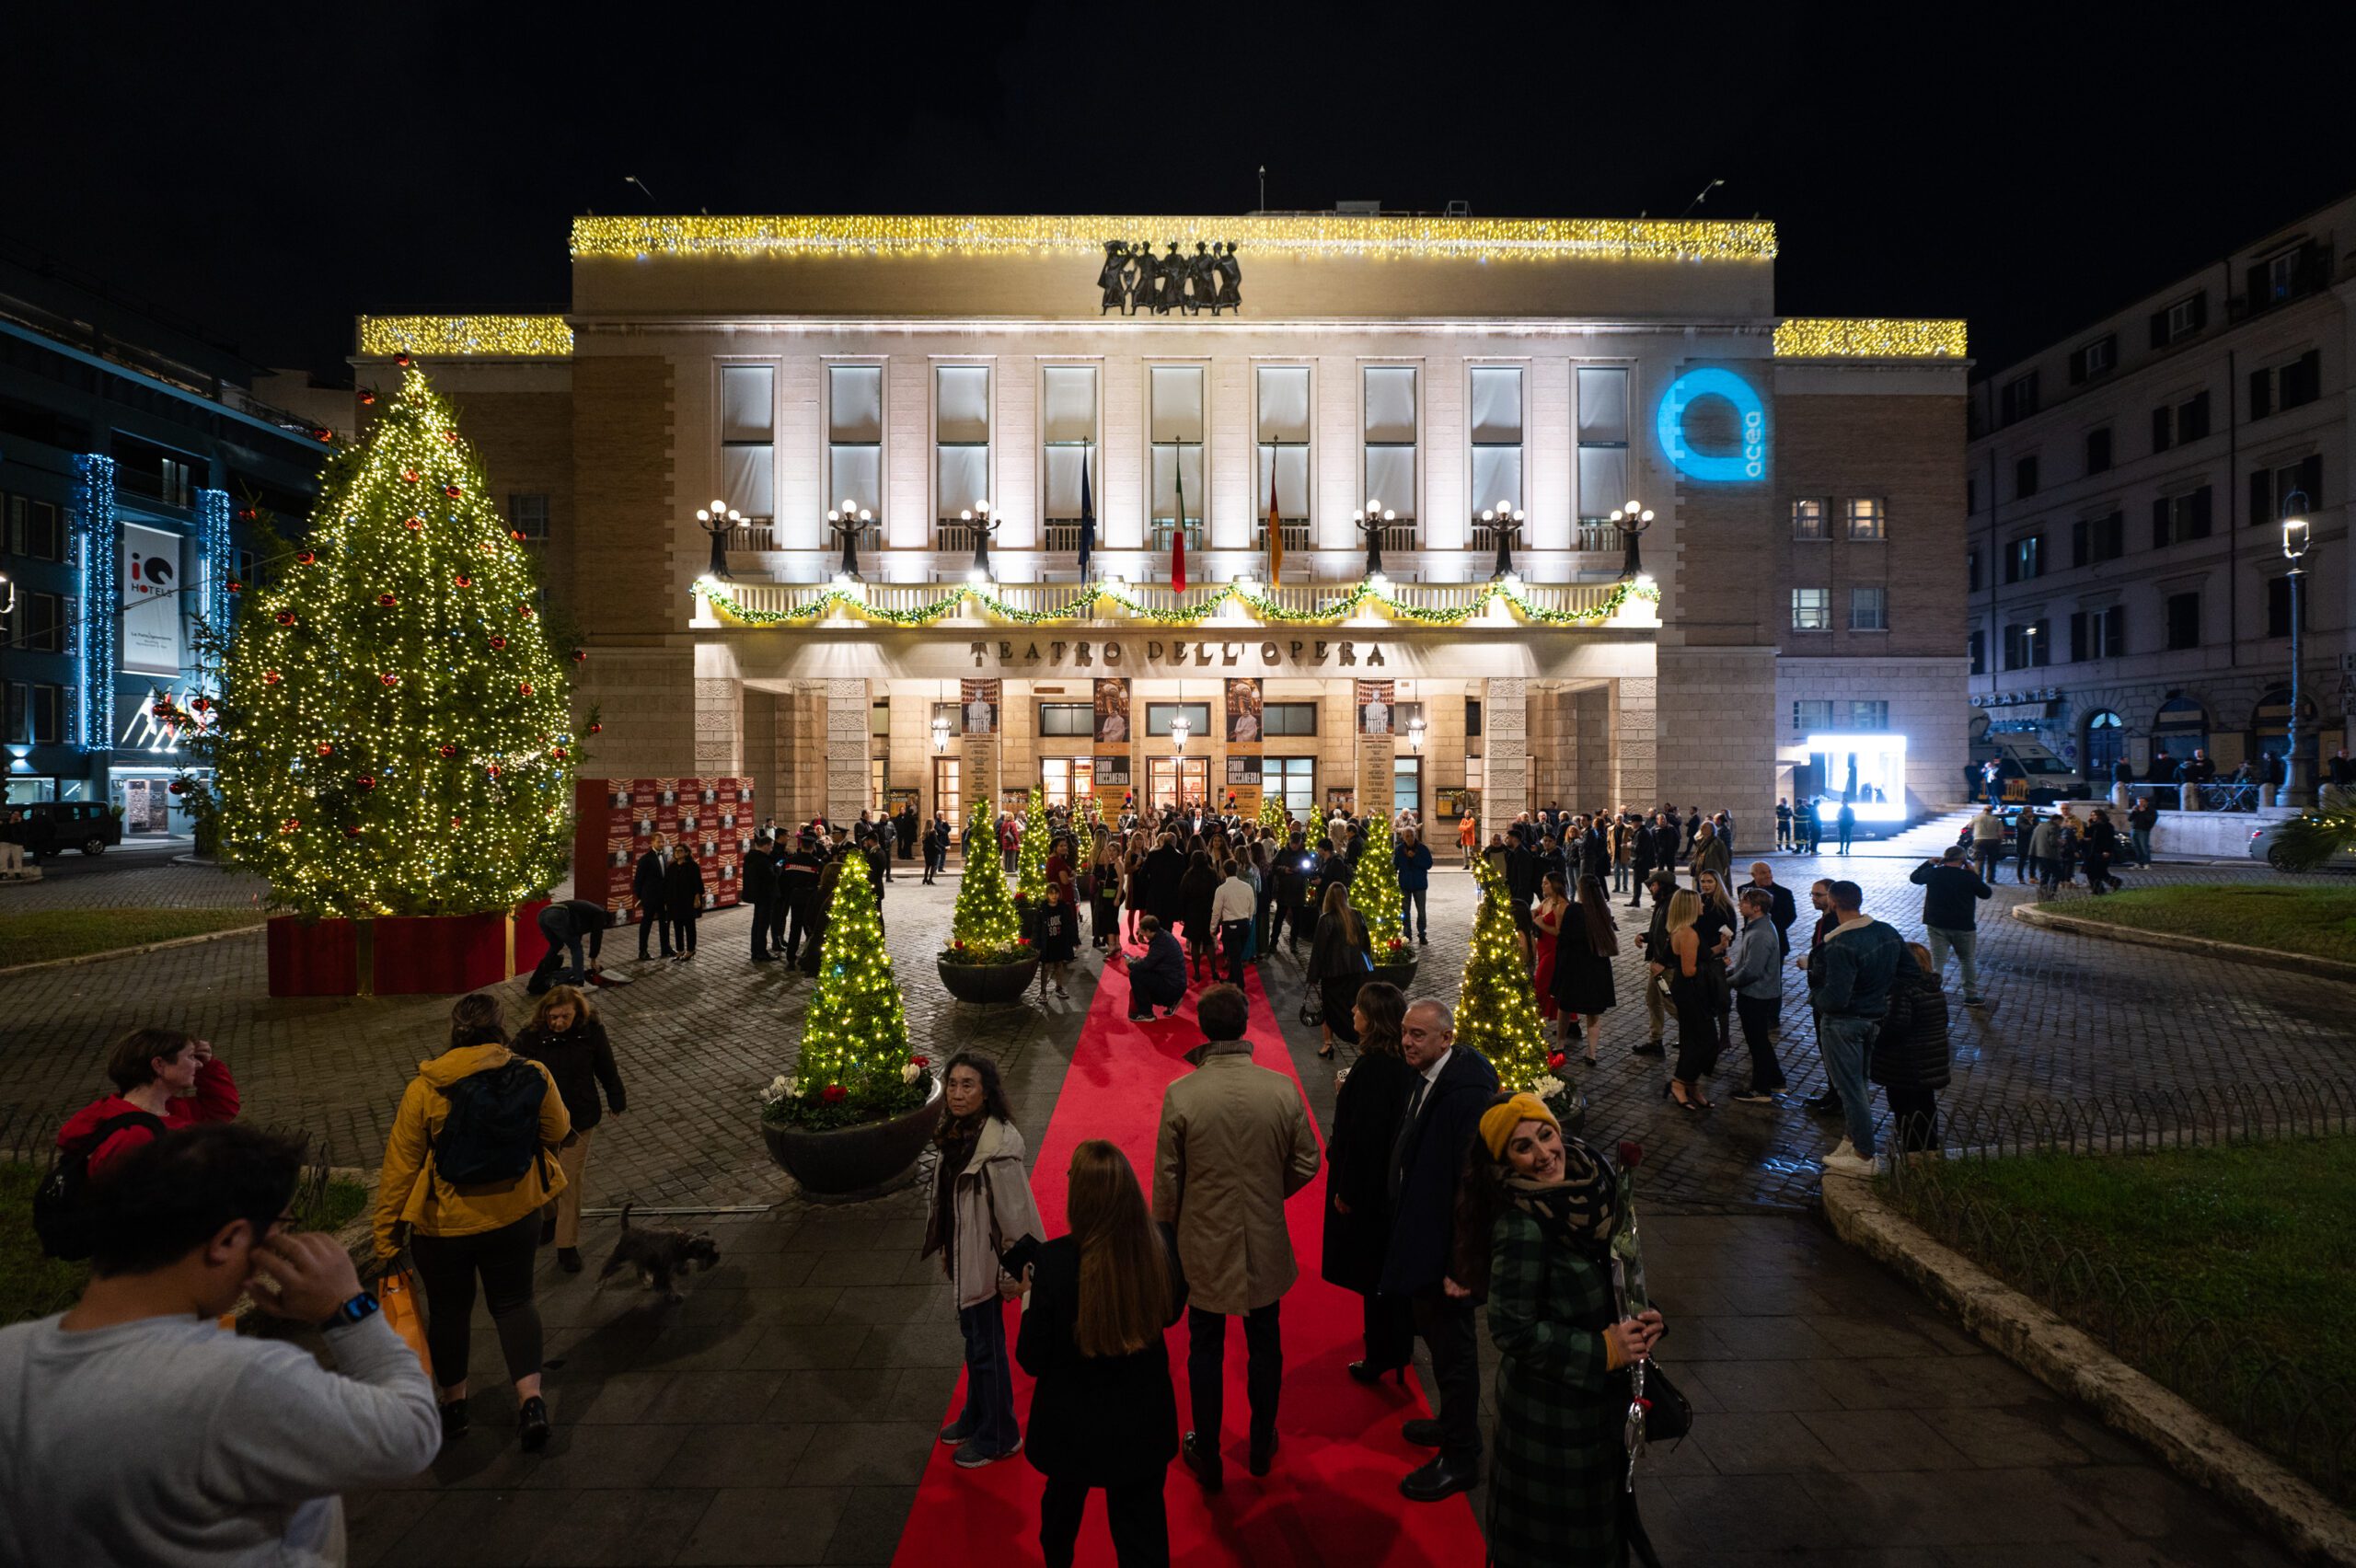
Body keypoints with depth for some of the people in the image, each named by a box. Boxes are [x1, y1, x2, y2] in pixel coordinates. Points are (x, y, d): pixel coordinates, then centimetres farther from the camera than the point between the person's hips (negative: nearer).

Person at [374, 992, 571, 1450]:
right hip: (515, 1217, 1)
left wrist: (385, 1235, 0)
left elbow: (400, 1167, -11)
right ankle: (530, 1398, 3)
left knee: (449, 1309, 19)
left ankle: (453, 1402, 34)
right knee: (514, 1301, 14)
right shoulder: (534, 1077, -14)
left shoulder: (425, 1089, -17)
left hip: (444, 1223, -1)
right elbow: (558, 1132, 1)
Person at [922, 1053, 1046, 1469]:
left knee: (986, 1345, 10)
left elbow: (1016, 1212, -24)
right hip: (963, 1256, 8)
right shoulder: (957, 1131, -3)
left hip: (985, 1259, -8)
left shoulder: (998, 1145, -30)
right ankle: (976, 1416, 47)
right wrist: (947, 1249, 17)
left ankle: (998, 1435, 32)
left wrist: (1015, 1271, -18)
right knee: (974, 1336, 25)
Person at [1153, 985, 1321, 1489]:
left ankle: (1207, 1457, 36)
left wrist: (1168, 1232, 6)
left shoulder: (1180, 1094, -21)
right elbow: (1306, 1164, -5)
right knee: (1264, 1344, 23)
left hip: (1204, 1245, -1)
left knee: (1206, 1350, 19)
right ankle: (1262, 1446, 42)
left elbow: (1167, 1180, -12)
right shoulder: (1283, 1088, -16)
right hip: (1266, 1245, 2)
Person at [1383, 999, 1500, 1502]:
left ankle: (1460, 1459, 31)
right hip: (1420, 1238, 9)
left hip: (1445, 1248, -9)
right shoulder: (1425, 1078, -1)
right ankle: (1454, 1424, 48)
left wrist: (1461, 1265, -22)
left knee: (1453, 1350, 11)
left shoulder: (1466, 1092, -29)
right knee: (1438, 1338, 26)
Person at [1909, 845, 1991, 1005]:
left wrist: (1929, 862, 19)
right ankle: (1971, 996, 23)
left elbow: (1914, 877, 13)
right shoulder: (1969, 877, -11)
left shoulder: (1933, 873, -6)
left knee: (1936, 961, 3)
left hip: (1936, 925, 1)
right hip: (1964, 926, -1)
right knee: (1967, 961, 16)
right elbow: (1987, 893, 4)